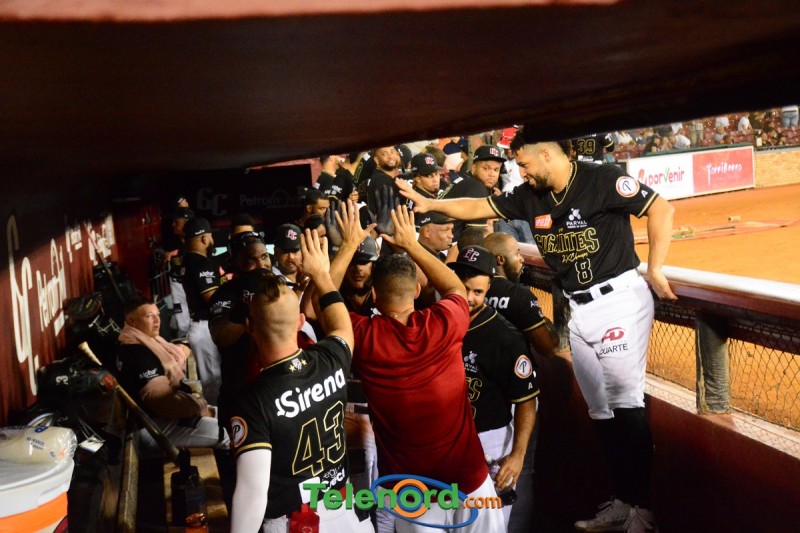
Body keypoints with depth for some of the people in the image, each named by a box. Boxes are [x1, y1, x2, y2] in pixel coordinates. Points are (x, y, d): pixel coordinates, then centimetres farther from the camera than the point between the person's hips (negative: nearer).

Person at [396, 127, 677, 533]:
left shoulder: (602, 180, -13)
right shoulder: (530, 196, 6)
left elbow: (661, 210, -12)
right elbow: (478, 208, 13)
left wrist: (654, 271, -12)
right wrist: (429, 204, 6)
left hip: (619, 298, -7)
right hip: (579, 309, 7)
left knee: (625, 403, -8)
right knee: (600, 409, 10)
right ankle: (623, 501, 21)